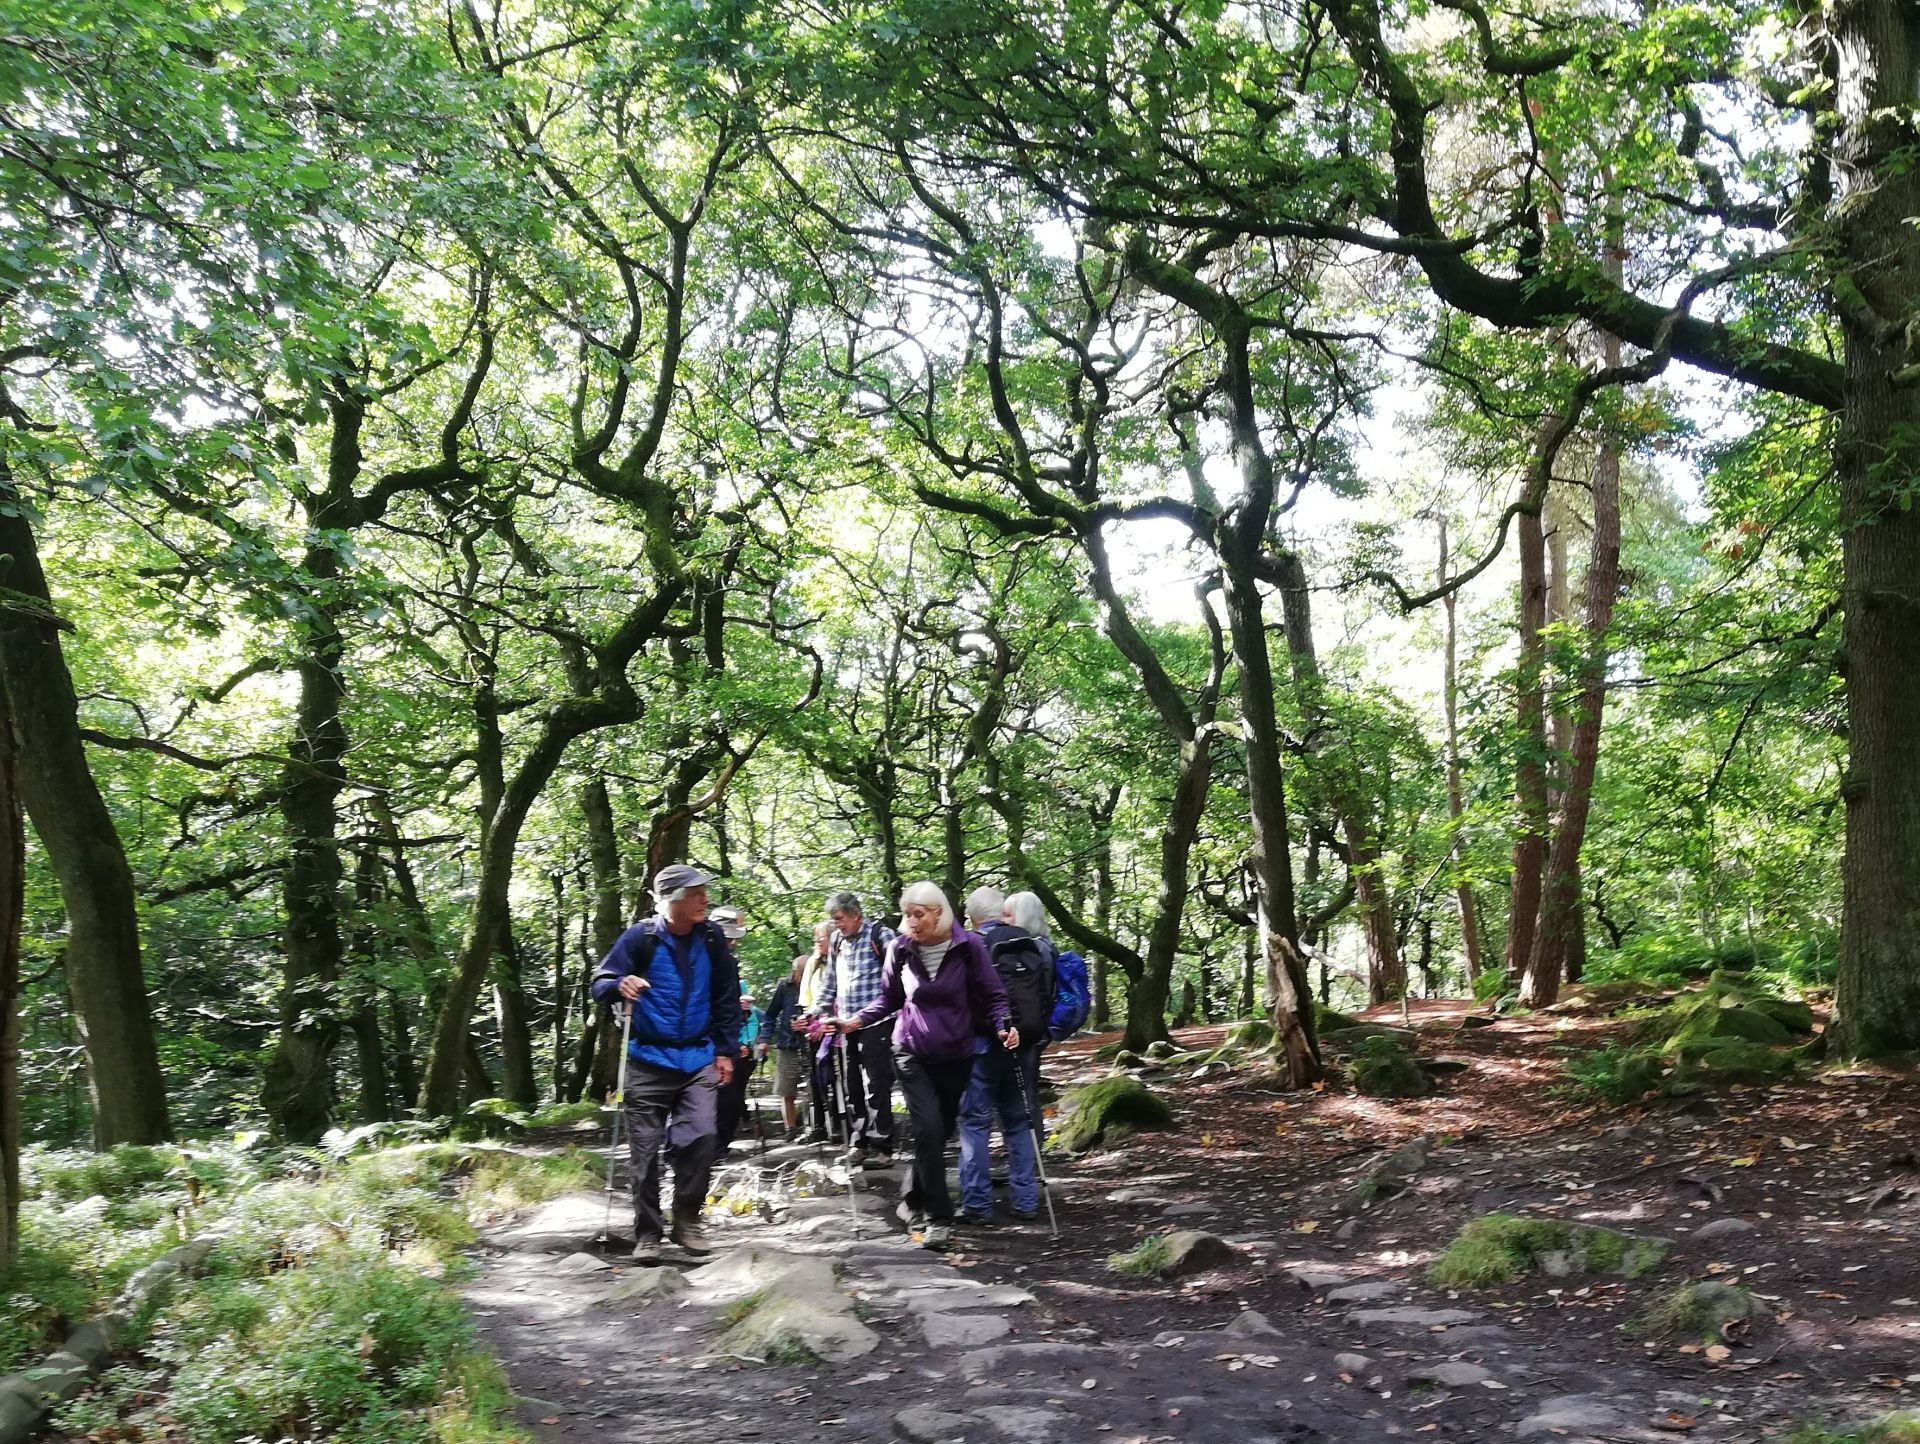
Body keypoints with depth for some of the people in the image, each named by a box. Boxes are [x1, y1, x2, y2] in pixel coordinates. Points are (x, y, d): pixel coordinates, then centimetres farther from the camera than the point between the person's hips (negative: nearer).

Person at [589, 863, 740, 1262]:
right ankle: (647, 1232, 14)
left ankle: (688, 1220, 8)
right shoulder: (641, 937, -7)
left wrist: (726, 1050, 7)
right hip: (648, 1060, -2)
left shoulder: (712, 939, 3)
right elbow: (599, 982, -6)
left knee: (700, 1137, -10)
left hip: (699, 1059, 2)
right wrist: (620, 985, -29)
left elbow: (727, 999, 10)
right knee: (645, 1149, 1)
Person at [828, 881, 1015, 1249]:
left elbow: (992, 995, -4)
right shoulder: (900, 949, -5)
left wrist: (1003, 1026, -22)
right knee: (929, 1128, -16)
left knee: (940, 1131, 10)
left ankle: (915, 1202, 32)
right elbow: (888, 1000, 7)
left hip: (956, 1056, 1)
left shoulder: (968, 947, -9)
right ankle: (938, 1217, -8)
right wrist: (856, 1021, -7)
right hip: (913, 1055, -1)